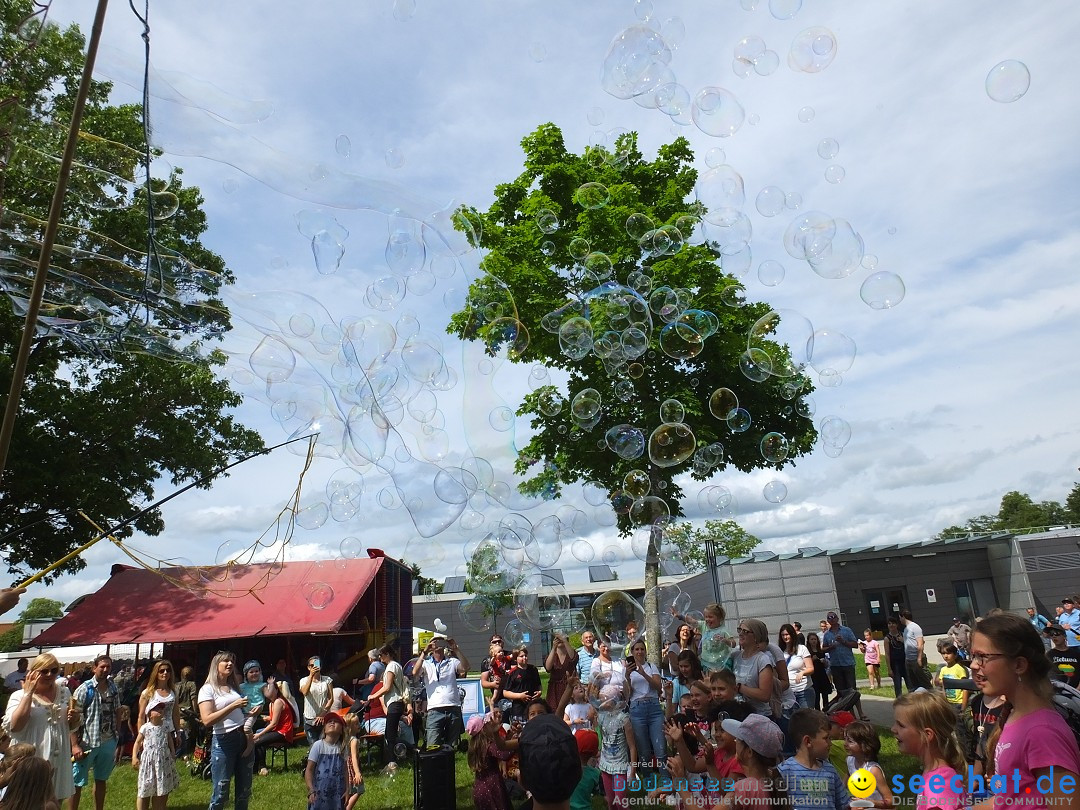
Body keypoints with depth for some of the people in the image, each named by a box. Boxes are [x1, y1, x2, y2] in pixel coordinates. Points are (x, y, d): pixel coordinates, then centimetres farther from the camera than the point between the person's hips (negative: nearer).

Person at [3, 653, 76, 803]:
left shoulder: (64, 693, 6)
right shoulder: (20, 696, -7)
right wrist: (28, 693, -20)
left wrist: (74, 717, -7)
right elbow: (14, 726, -23)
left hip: (58, 759, 4)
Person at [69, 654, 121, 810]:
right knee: (77, 782, 3)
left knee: (101, 780, 17)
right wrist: (75, 745, -15)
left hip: (108, 742, 5)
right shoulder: (85, 689, -10)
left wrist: (117, 735, 7)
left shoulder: (114, 689, 5)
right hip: (87, 743, -5)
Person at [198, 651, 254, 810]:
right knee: (221, 793, 1)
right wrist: (233, 705, -22)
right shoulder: (207, 689, -5)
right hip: (223, 741, -6)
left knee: (244, 790, 11)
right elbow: (207, 720, -17)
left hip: (244, 738, 6)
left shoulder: (234, 686, 13)